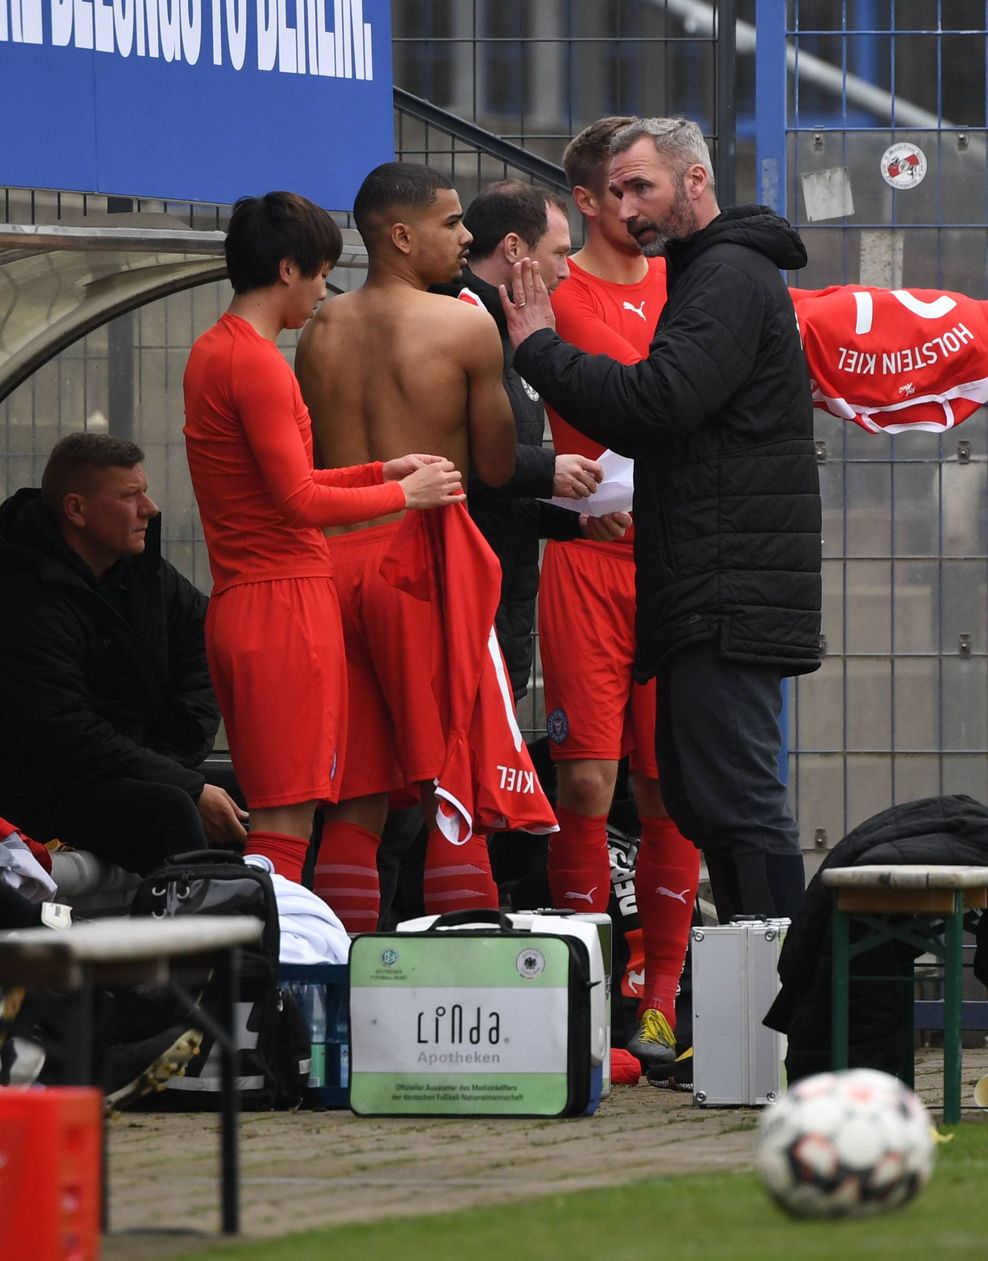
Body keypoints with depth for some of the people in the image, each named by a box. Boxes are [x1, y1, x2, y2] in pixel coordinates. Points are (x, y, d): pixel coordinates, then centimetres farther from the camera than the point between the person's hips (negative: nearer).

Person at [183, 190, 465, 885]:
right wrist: (406, 493, -3)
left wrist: (380, 471, 20)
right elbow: (300, 500, -16)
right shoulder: (258, 363, -14)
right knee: (286, 826, -11)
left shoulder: (212, 352, 16)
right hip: (286, 600, -10)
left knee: (273, 819, 10)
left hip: (235, 605, 10)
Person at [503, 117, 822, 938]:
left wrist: (540, 349, -10)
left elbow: (658, 402, -23)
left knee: (735, 794, -13)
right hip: (708, 593, 11)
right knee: (696, 792, 12)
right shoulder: (711, 276, 23)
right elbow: (663, 427, 24)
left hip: (729, 590, -11)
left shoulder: (730, 279, -11)